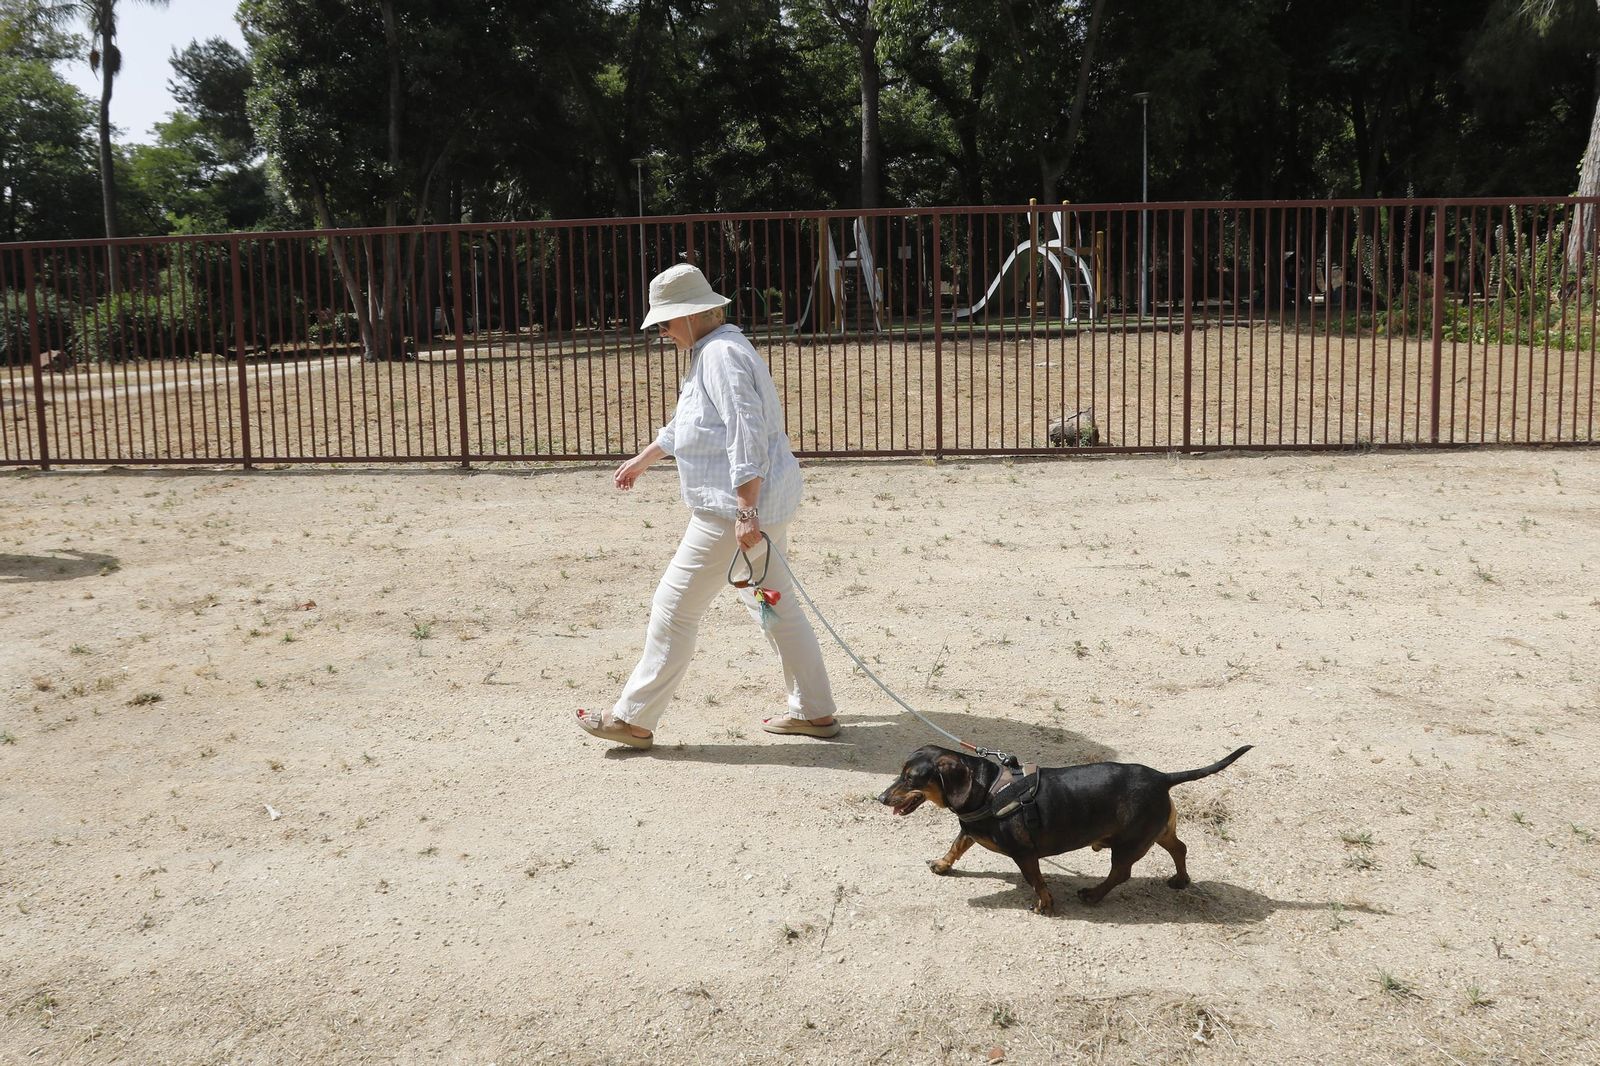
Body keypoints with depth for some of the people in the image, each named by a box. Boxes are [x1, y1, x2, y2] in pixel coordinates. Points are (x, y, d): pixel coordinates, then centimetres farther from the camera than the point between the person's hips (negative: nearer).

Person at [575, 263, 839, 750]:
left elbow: (747, 437, -24)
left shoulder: (722, 353, -16)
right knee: (775, 605, 16)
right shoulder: (711, 351, 18)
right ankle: (815, 711, 23)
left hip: (734, 507, -11)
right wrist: (641, 460, 42)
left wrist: (745, 513, -27)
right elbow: (684, 424, 32)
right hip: (763, 503, 11)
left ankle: (633, 718, 8)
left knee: (674, 606, -2)